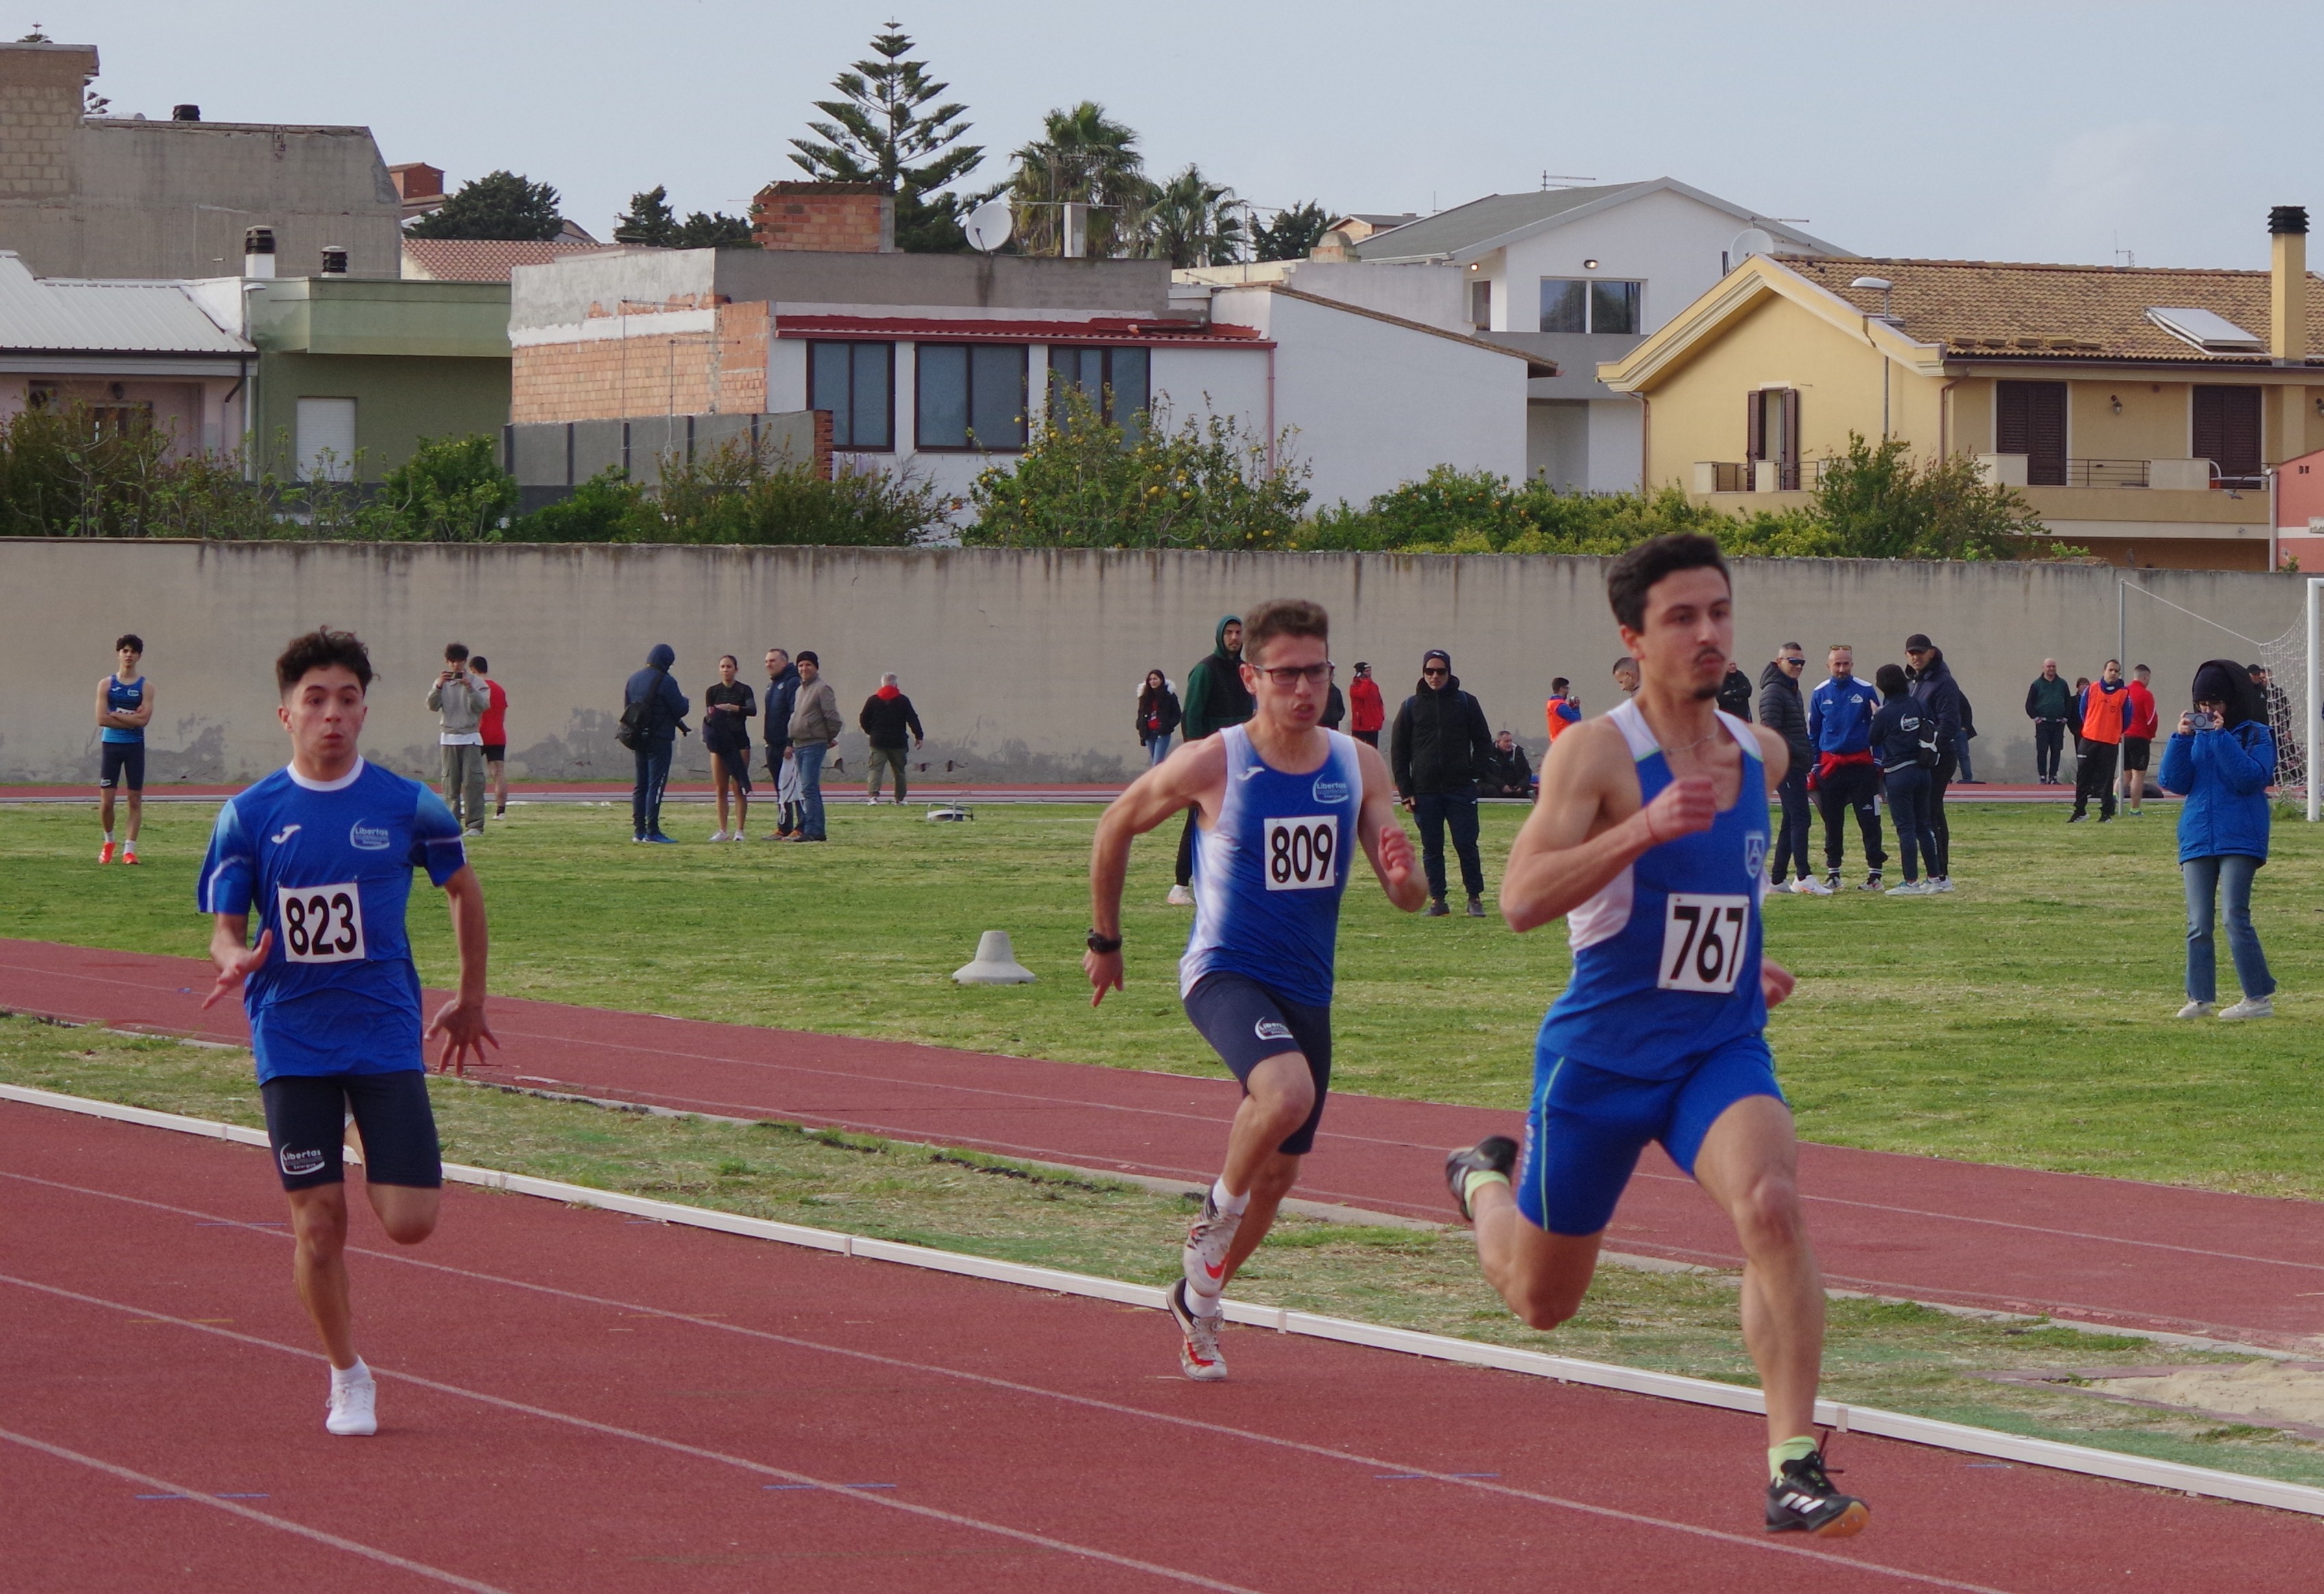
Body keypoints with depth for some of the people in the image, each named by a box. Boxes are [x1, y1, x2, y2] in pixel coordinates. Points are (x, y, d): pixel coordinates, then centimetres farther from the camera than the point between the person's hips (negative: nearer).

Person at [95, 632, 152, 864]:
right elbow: (102, 719, -7)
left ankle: (130, 849, 3)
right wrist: (131, 719, -10)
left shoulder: (145, 687, 1)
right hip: (110, 745, 0)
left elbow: (144, 719, -12)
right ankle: (109, 841, 21)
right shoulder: (106, 685, 4)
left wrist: (115, 715, -11)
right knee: (106, 800, -2)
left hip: (135, 746, 0)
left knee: (135, 798, -2)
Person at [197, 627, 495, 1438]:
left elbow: (463, 888, 13)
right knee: (317, 1222, -1)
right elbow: (225, 926, -1)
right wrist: (237, 959, -25)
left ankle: (381, 1170, 29)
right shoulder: (248, 816, -3)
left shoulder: (406, 806, -2)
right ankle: (348, 1377, 20)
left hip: (387, 1034, 0)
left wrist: (471, 998, 18)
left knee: (409, 1222, -8)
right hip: (293, 1043, 0)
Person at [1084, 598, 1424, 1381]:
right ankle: (1215, 1219, -5)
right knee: (1287, 1093, -33)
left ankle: (1197, 1301, 39)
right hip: (1225, 972, -5)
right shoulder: (1211, 765, -13)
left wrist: (1402, 874, -26)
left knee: (1278, 1170, 14)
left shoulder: (1360, 767, -2)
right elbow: (1118, 824, 4)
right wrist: (1105, 940, 10)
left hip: (1307, 991, 5)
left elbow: (1406, 898, -1)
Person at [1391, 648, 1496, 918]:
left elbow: (1483, 741, 10)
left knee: (1466, 845, -2)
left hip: (1460, 787, -1)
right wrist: (1405, 791, 2)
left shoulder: (1465, 703, 6)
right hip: (1425, 791, 1)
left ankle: (1475, 897, 6)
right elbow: (1398, 751, 9)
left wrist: (1476, 773, -4)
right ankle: (1437, 900, 10)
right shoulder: (1412, 706, 8)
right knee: (1431, 849, 4)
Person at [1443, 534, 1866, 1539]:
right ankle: (1484, 1182, 49)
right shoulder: (1596, 752, -15)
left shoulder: (1764, 755, 4)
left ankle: (1794, 1470, -26)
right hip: (1602, 1057, -3)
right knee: (1540, 1300, 13)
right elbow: (1521, 901, -29)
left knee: (1772, 1208, -28)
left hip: (1724, 1052, 3)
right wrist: (1644, 826, -38)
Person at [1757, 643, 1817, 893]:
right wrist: (1798, 754, -20)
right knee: (1800, 818, -15)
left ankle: (1777, 880, 13)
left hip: (1797, 767, 10)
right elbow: (1771, 731, -19)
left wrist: (1809, 758, 14)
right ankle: (1804, 877, -19)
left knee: (1791, 821, 10)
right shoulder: (1773, 691, -10)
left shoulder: (1793, 691, 21)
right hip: (1786, 766, -10)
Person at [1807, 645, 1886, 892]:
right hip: (1830, 766, 2)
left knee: (1869, 820, -3)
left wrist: (1878, 763, -1)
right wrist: (1813, 767, 6)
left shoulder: (1866, 691, 0)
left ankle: (1875, 873, 0)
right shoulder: (1820, 694, 6)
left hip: (1861, 765, -2)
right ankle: (1833, 874, 14)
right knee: (1832, 823, 7)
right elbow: (1812, 733, 11)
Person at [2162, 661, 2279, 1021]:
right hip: (2197, 839, 5)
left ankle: (2260, 998, -5)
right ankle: (2201, 998, 9)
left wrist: (2221, 738, -17)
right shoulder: (2197, 734, 11)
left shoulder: (2255, 735, 0)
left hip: (2239, 839, -5)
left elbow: (2252, 778, -15)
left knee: (2236, 918, -10)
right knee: (2198, 924, 4)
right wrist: (2181, 738, -8)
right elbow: (2174, 782, 3)